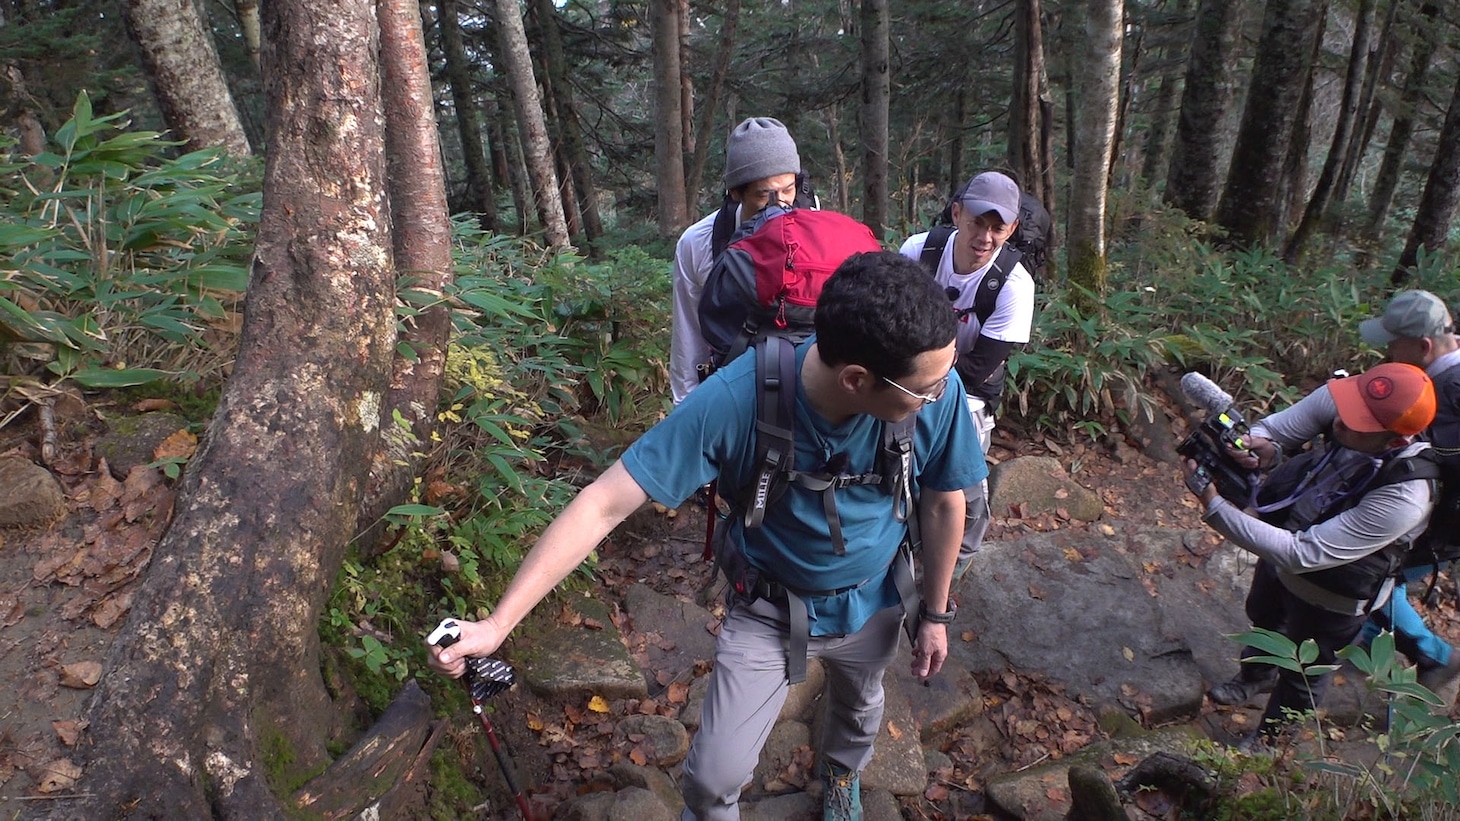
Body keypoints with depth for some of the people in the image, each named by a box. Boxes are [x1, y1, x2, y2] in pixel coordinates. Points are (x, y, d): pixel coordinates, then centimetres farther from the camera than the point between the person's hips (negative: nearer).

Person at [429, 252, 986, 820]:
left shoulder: (938, 391, -30)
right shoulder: (737, 400, -37)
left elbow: (944, 504, -10)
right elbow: (604, 503, -34)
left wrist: (935, 613, 1)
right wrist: (497, 623, -37)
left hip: (872, 603, 3)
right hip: (769, 609, -2)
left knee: (858, 710, 30)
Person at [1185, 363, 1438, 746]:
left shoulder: (1402, 499, -43)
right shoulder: (1338, 397, -29)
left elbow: (1301, 554, -41)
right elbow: (1277, 427, -13)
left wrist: (1213, 506, -45)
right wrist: (1257, 443, -37)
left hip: (1331, 595, -6)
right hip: (1289, 533, 6)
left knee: (1302, 673, 23)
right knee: (1262, 615, 35)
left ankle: (1267, 741, 53)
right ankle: (1256, 675, 68)